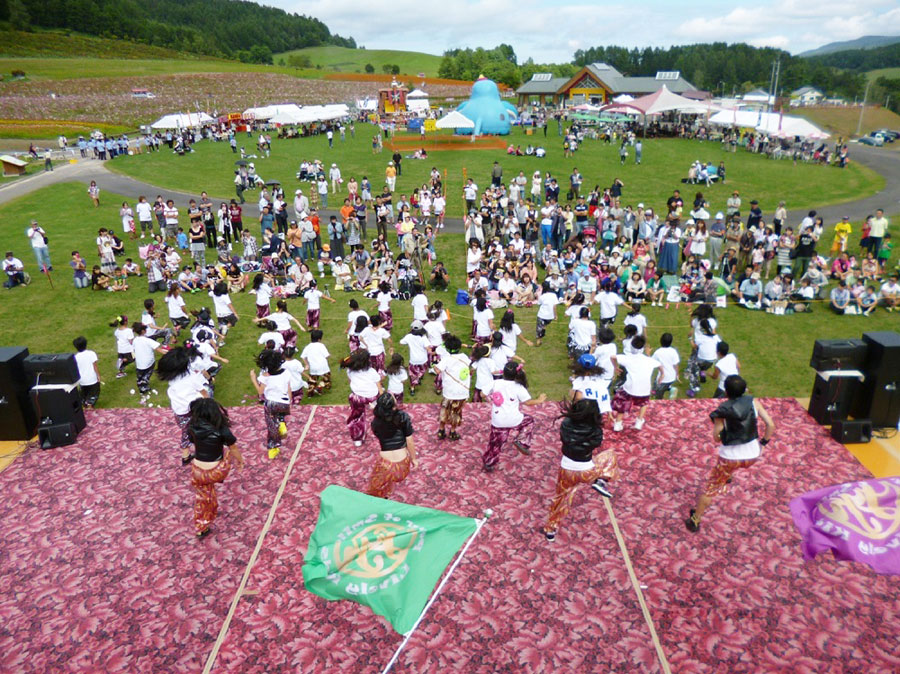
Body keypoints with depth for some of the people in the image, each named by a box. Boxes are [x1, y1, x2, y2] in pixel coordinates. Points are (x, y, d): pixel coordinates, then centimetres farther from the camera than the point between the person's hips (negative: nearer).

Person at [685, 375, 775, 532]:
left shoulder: (722, 410, -14)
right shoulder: (753, 402, -8)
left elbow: (716, 438, -13)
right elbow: (771, 425, -9)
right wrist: (764, 442, 6)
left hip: (729, 456, -4)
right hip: (753, 455, 4)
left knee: (712, 487, 8)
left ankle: (695, 520, 11)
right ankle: (727, 477, 66)